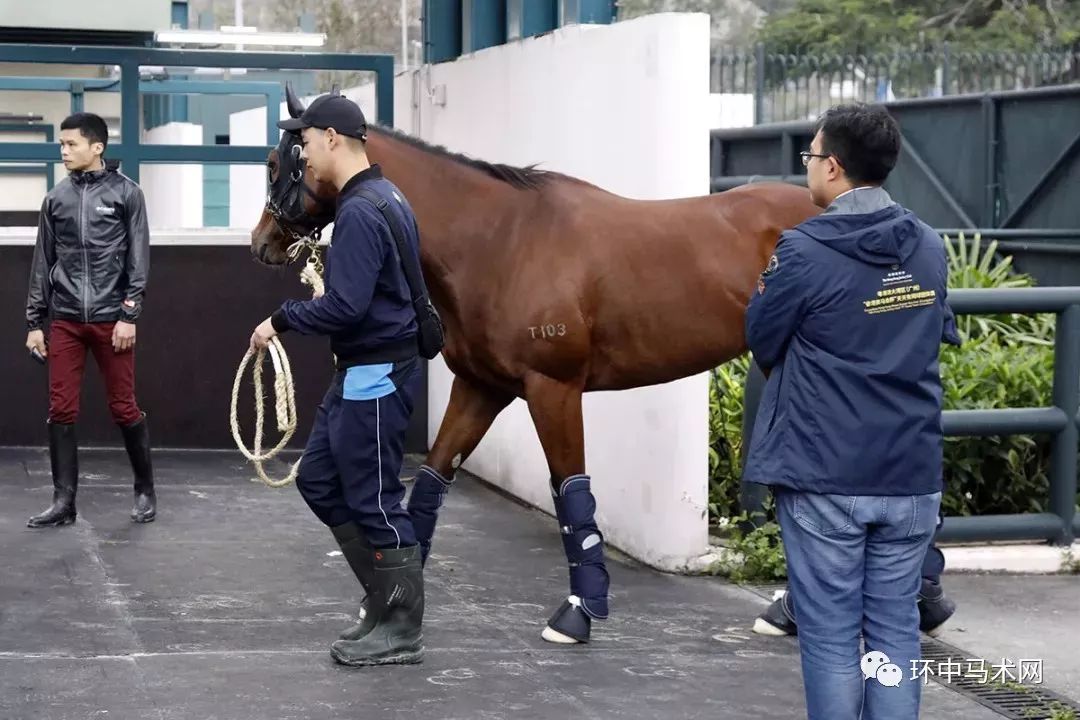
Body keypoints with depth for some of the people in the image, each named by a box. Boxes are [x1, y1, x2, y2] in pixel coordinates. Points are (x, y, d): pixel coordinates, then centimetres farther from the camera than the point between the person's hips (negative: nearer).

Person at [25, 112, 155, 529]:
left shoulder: (125, 193, 0)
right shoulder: (56, 199, 9)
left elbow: (138, 259, -2)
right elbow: (43, 263, 11)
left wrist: (129, 315, -10)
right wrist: (34, 322, 8)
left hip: (110, 319, -3)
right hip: (64, 320, 3)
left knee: (124, 408, 2)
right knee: (61, 411, 1)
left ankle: (145, 490, 18)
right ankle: (64, 501, 6)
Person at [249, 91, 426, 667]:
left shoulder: (360, 213, -21)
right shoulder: (383, 197, 12)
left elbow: (345, 307, -27)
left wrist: (281, 320, -14)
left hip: (376, 373, -11)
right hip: (360, 372, 11)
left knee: (373, 499, -2)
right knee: (319, 480, 16)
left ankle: (403, 630, 9)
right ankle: (388, 597, 22)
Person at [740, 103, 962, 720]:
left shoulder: (804, 251, -14)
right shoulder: (930, 247, 5)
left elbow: (762, 343, -3)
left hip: (824, 477, -5)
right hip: (912, 475, 5)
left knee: (829, 632, 4)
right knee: (895, 626, 11)